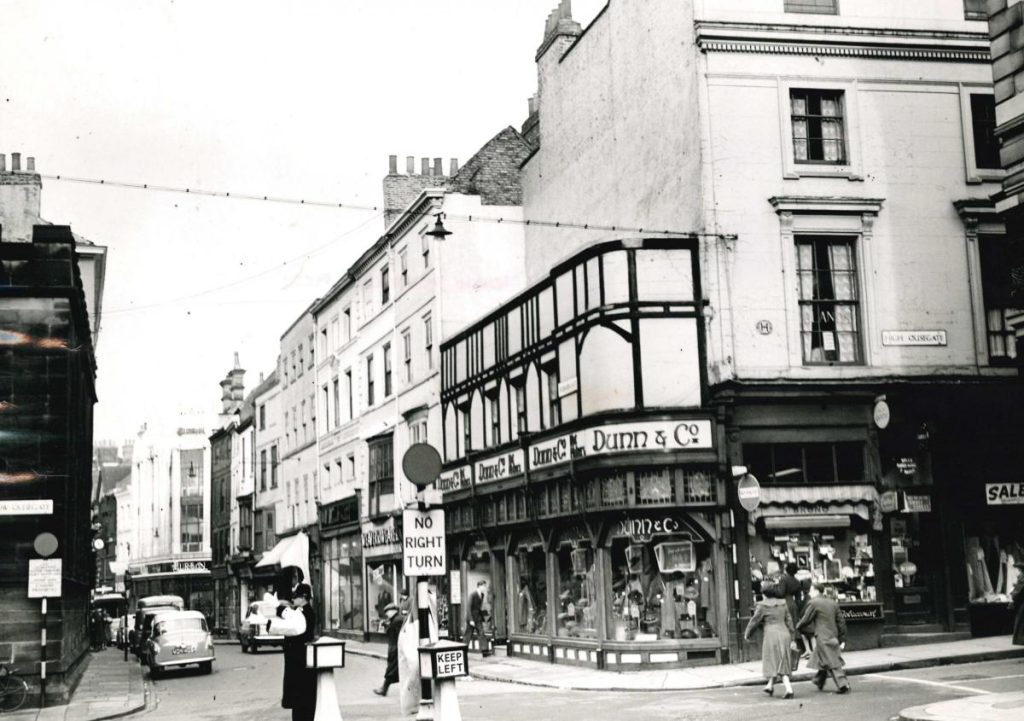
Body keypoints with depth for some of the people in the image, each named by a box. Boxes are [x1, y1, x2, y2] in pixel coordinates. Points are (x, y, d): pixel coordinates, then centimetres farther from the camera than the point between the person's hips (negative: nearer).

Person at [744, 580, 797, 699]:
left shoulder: (762, 606, -9)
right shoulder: (783, 604, 7)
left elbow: (754, 621, -2)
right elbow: (789, 621, 8)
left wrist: (747, 634, 13)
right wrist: (792, 639, 12)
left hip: (772, 635, -6)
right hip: (784, 634, 6)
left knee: (777, 664, 3)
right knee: (782, 663, 15)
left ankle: (789, 689, -2)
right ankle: (770, 686, 21)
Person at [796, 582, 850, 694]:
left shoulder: (813, 603, -8)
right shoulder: (833, 603, 13)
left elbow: (805, 621, -6)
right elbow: (841, 622, 12)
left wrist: (797, 628, 14)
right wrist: (842, 639, 14)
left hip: (822, 638, -8)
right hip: (833, 636, 8)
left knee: (832, 664, -6)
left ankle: (843, 685, -11)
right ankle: (819, 682, 31)